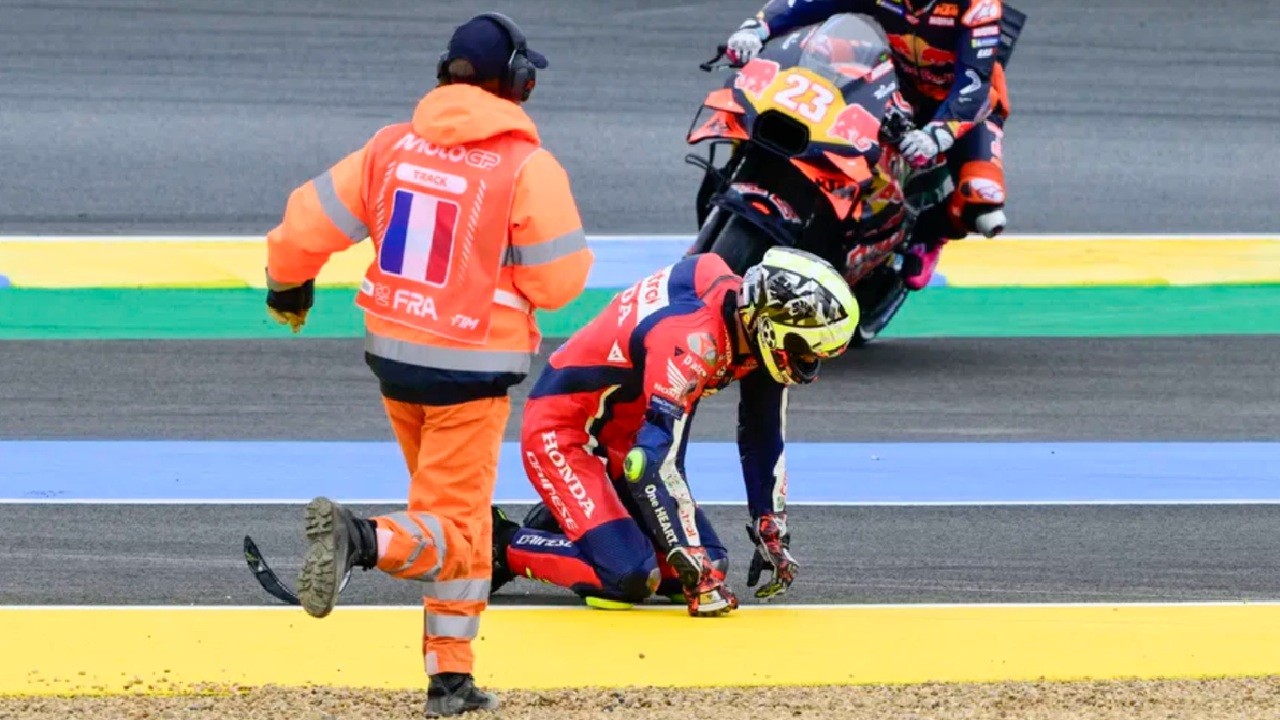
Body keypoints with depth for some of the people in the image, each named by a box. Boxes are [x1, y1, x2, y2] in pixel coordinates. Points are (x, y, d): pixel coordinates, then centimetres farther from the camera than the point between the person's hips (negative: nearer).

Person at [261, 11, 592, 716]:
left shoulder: (394, 147, 1)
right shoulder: (527, 167, -13)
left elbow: (311, 222, 6)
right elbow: (558, 280, -11)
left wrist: (287, 286, 25)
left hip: (393, 354, 6)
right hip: (471, 369, -6)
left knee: (455, 516, 20)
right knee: (452, 529, -2)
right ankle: (360, 539, -33)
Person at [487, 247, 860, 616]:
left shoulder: (758, 324, -8)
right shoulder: (693, 340, -34)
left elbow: (763, 443, 6)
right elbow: (655, 461, -37)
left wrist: (772, 538, 3)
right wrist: (697, 571, -33)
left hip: (619, 438, 9)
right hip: (560, 429, -9)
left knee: (707, 566, 2)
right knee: (629, 578, -25)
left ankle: (565, 519, 19)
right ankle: (500, 545, -3)